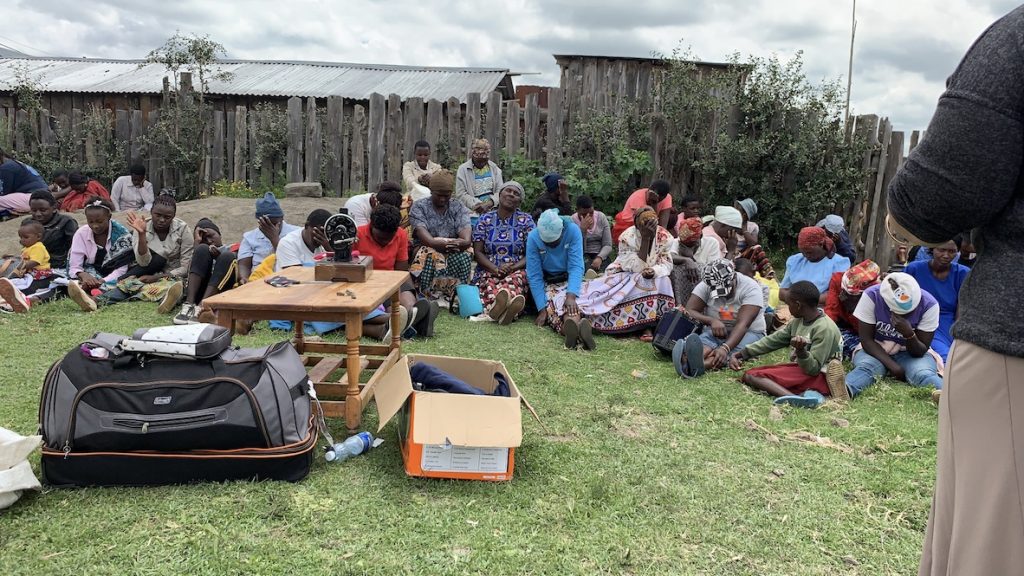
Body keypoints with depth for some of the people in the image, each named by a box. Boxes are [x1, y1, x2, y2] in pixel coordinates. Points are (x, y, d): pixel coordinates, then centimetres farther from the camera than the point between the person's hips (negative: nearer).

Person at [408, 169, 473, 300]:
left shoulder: (459, 208, 12)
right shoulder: (419, 207, 4)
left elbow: (465, 229, -7)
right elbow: (421, 231, -14)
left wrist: (465, 241, -28)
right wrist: (435, 243, -31)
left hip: (455, 251, 2)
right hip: (427, 248, -1)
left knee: (464, 255, -33)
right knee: (430, 255, -37)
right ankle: (428, 297, -41)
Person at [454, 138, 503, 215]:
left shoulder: (494, 168, 13)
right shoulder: (463, 169, 4)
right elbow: (460, 194, -2)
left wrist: (489, 204, -13)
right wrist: (477, 205, -15)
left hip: (492, 211, 3)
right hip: (472, 212, -2)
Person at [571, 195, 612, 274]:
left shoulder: (601, 217, 1)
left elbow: (607, 245, -1)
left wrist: (600, 257, -22)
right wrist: (583, 229, -25)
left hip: (600, 256, 2)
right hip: (582, 257, -2)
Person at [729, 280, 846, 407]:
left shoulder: (825, 328, -17)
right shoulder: (797, 321, 9)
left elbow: (813, 369, -19)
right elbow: (772, 341, 14)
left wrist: (801, 350, -37)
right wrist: (741, 354, 8)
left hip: (819, 377, -9)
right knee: (749, 375, -10)